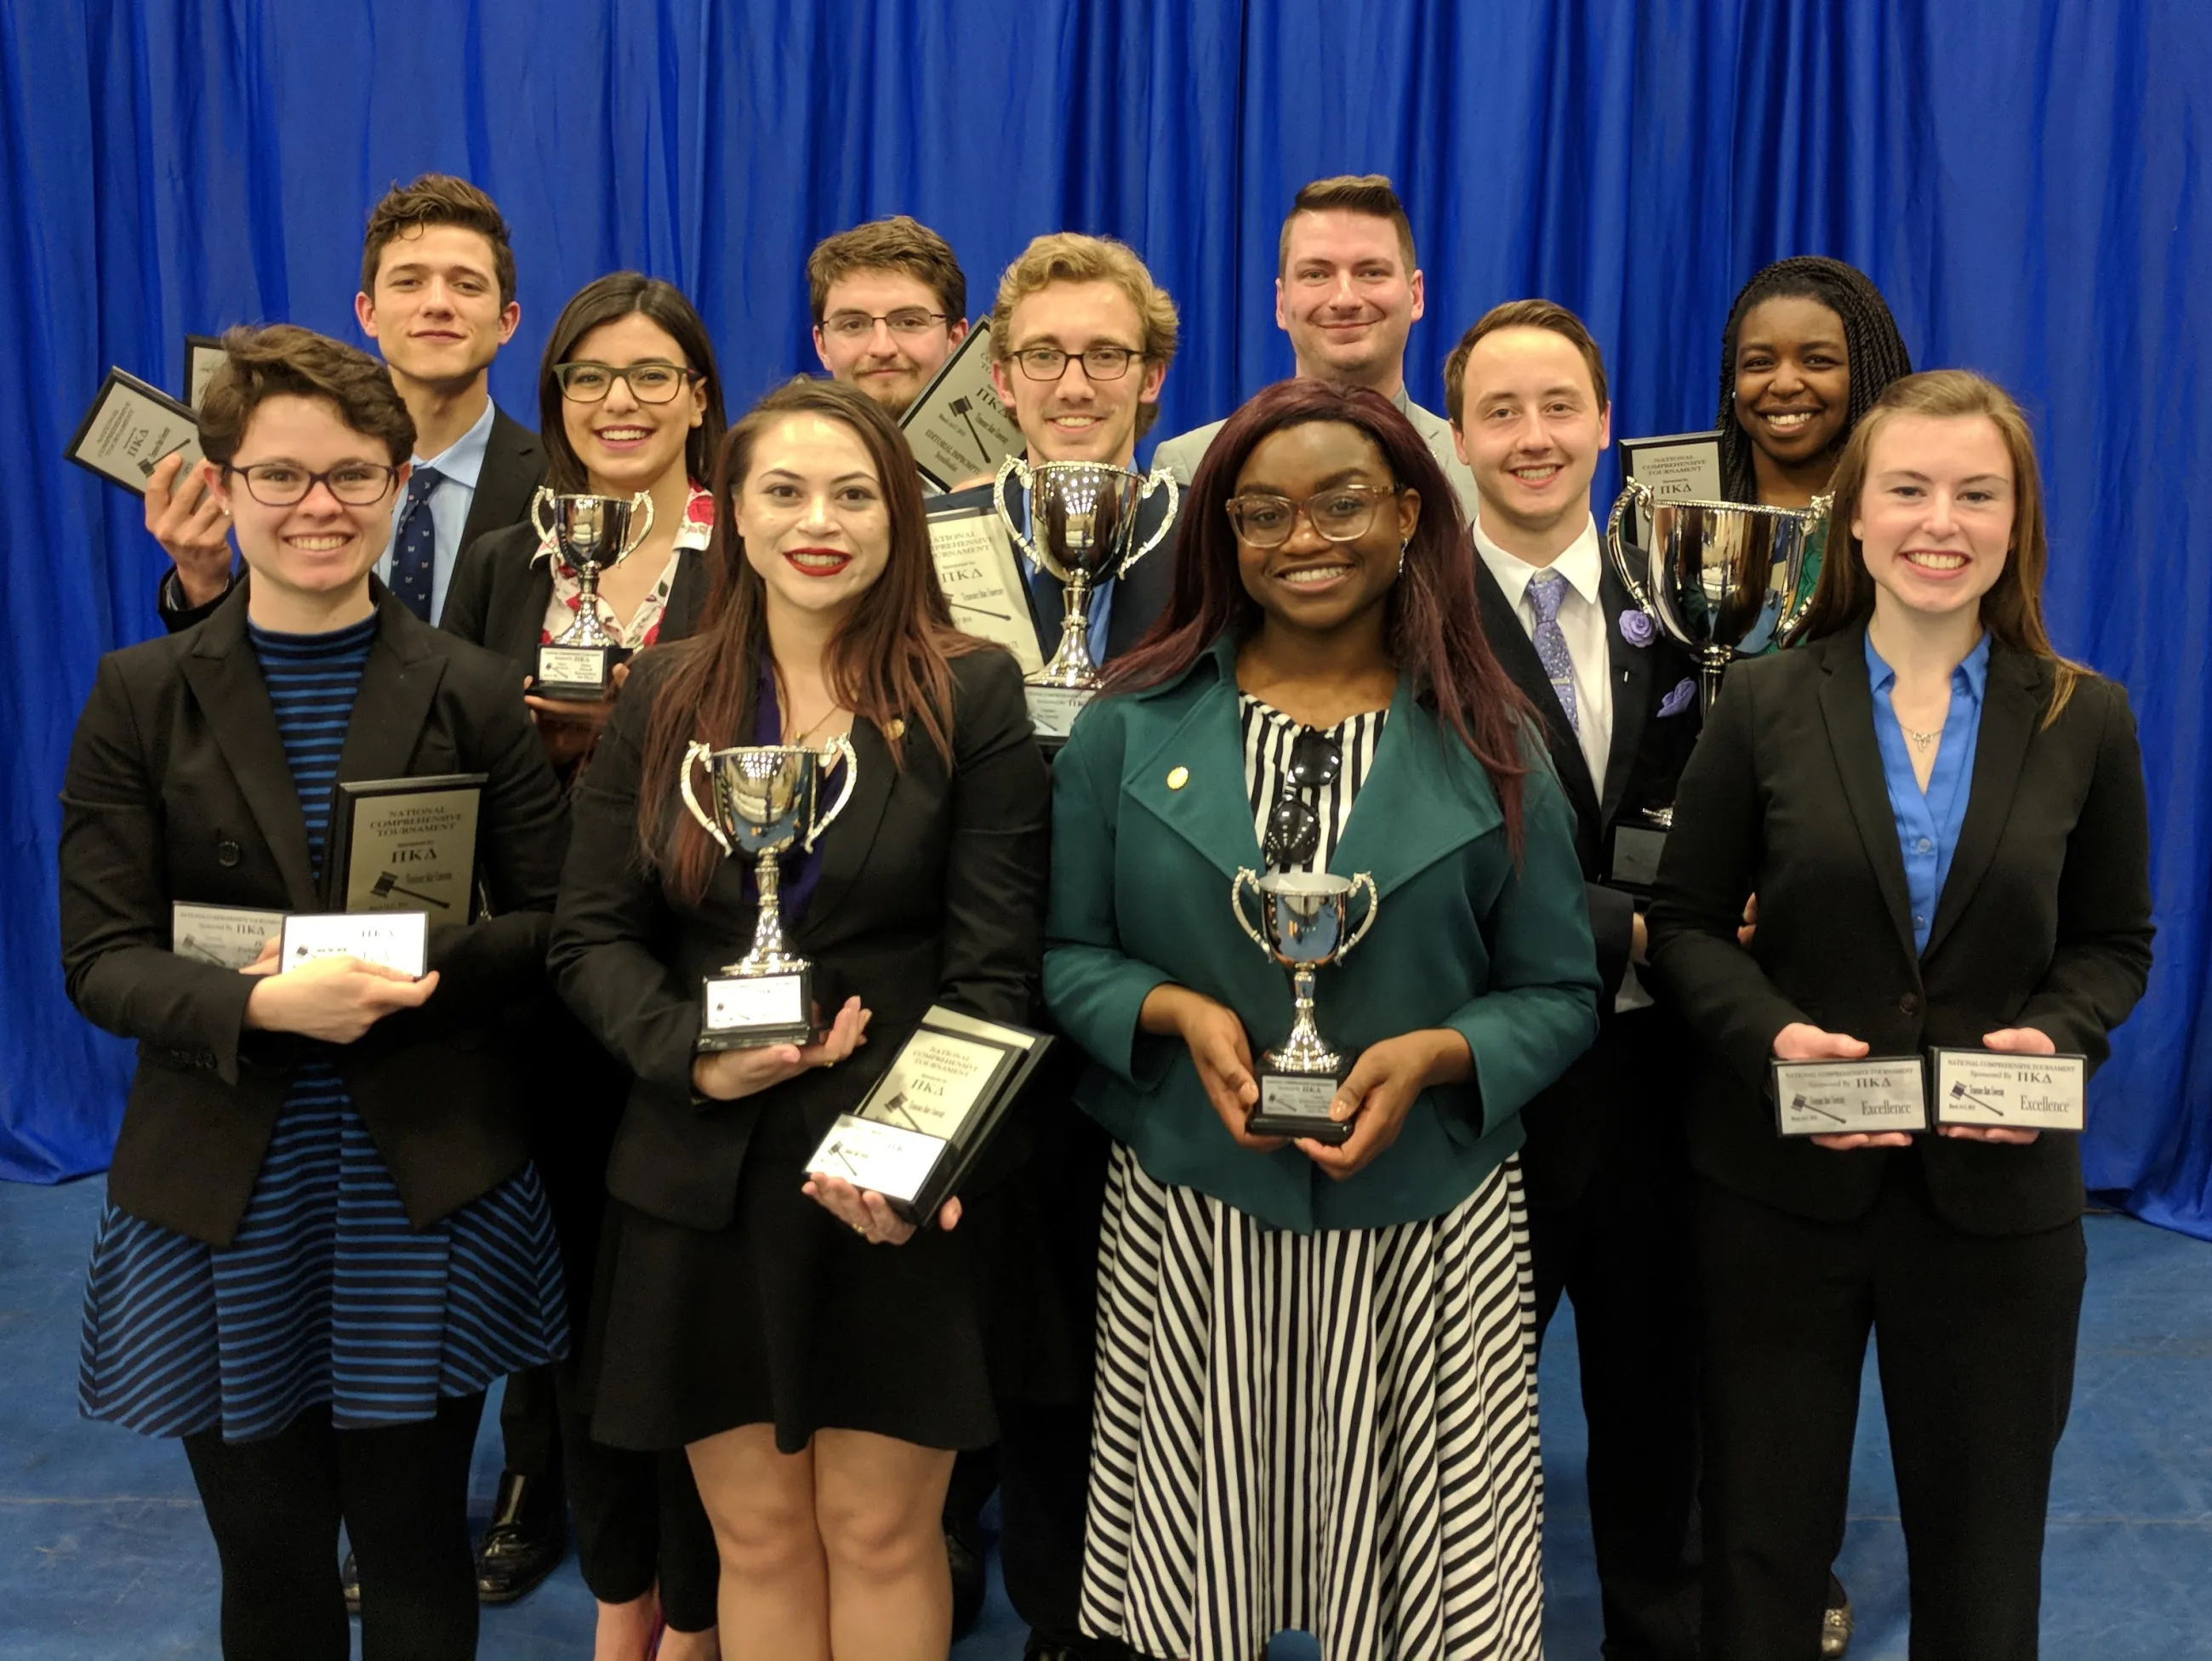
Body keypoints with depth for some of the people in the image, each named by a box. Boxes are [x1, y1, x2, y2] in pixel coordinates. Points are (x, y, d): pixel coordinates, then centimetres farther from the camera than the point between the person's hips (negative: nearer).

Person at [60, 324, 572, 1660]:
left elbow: (551, 920, 1)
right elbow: (102, 958, -4)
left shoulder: (472, 693, 1)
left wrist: (414, 970, -17)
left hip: (428, 1184, 0)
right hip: (223, 1189, 0)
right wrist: (261, 1005, -23)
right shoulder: (144, 697, 0)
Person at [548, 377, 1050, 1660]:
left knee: (880, 1531, 8)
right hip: (706, 1180, 3)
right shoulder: (665, 697, 5)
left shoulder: (972, 696, -4)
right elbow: (593, 938, 4)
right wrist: (694, 1057, -14)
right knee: (756, 1533, 13)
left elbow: (995, 967, -7)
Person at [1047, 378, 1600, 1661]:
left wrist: (1433, 1055, -14)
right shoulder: (1133, 728, 3)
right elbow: (1066, 956, 5)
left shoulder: (1488, 747, 2)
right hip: (1187, 1219, 0)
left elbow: (1561, 996, 4)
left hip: (1424, 1225, 0)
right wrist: (1174, 1013, -14)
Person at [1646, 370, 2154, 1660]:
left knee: (1981, 1545, 16)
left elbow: (2115, 942, 6)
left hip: (1998, 1198, 1)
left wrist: (2058, 1037, -14)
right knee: (1763, 1532, 13)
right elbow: (1685, 920, -1)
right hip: (1780, 1182, -1)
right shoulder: (1765, 705, -3)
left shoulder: (2087, 721, 0)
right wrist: (1768, 1035, -18)